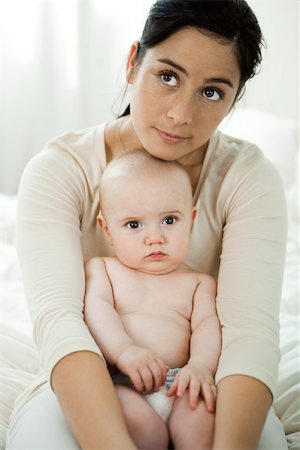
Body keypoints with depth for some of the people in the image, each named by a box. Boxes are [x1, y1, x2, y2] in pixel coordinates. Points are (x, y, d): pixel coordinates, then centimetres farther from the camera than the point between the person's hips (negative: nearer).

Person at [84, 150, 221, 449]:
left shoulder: (198, 282, 19)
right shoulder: (101, 269, 16)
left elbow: (207, 324, 3)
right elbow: (96, 310, -1)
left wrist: (201, 365, -20)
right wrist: (123, 350, -22)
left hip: (179, 386, 1)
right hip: (120, 385, -1)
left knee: (204, 409, -31)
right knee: (139, 422, -33)